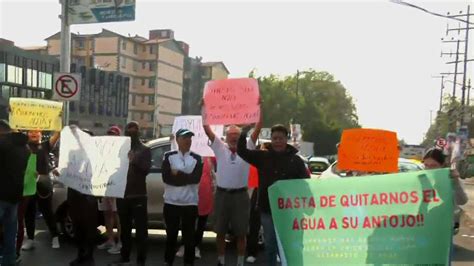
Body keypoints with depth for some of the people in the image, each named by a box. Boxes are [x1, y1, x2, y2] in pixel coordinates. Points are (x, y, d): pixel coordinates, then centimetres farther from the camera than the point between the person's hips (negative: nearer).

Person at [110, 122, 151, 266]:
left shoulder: (145, 150, 2)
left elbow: (146, 169, -10)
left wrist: (134, 161, -26)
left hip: (138, 195, -5)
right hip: (122, 194, 5)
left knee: (140, 229, -1)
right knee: (124, 228, 14)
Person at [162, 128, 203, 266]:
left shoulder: (197, 158, 5)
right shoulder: (169, 156, 3)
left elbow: (196, 178, -11)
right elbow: (166, 177, -10)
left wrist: (177, 173, -10)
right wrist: (186, 178, -12)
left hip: (190, 203, 0)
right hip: (171, 202, 0)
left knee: (189, 236, 6)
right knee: (171, 235, 10)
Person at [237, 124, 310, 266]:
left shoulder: (296, 160, -1)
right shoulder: (262, 156, 3)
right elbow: (242, 151, -1)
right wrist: (244, 133, -15)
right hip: (267, 209, 2)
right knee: (270, 245, 13)